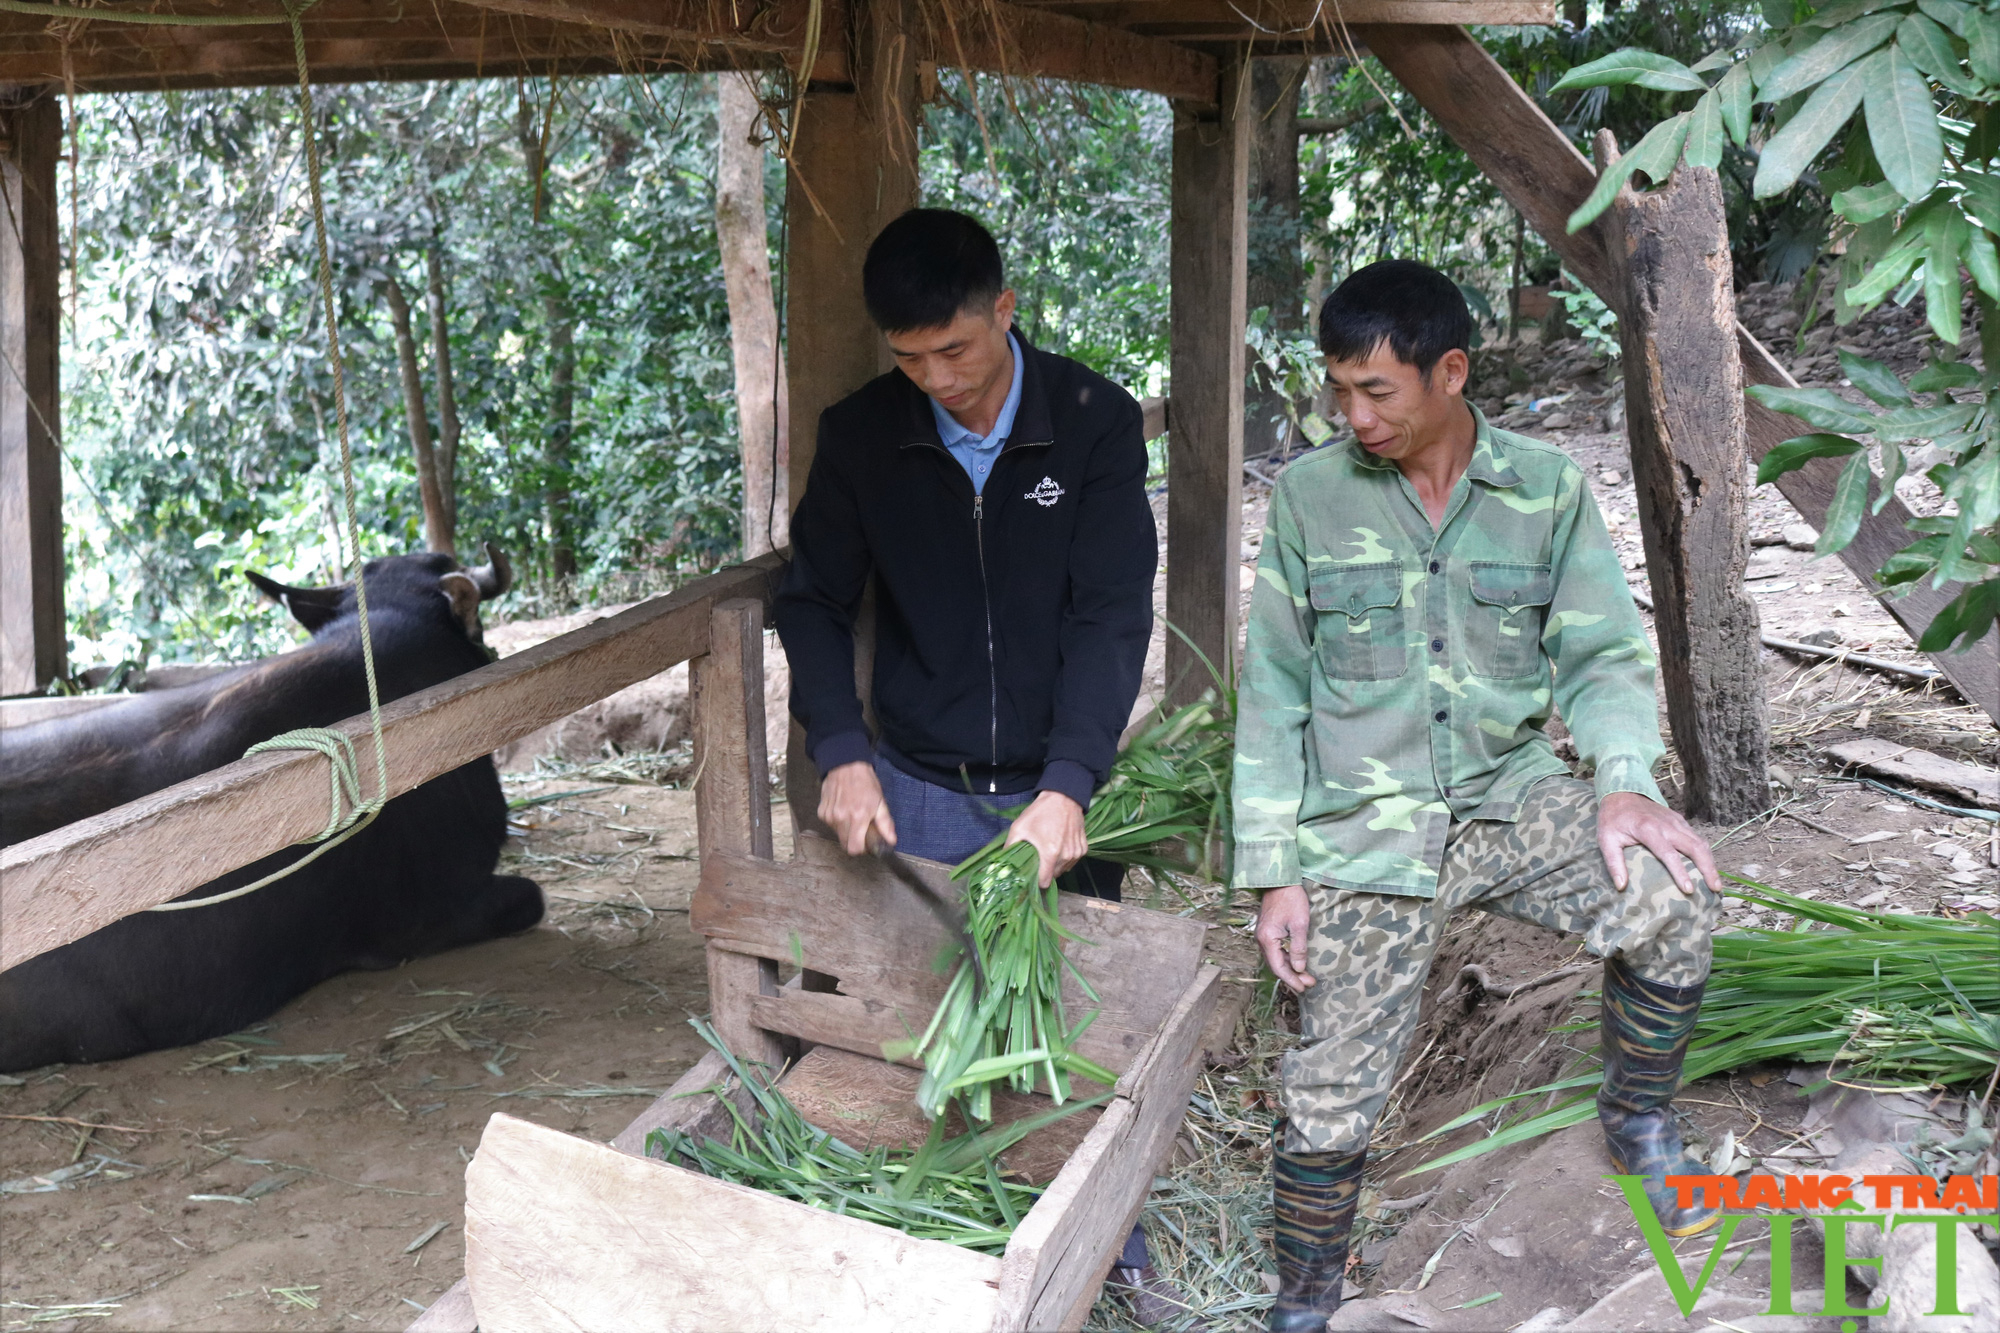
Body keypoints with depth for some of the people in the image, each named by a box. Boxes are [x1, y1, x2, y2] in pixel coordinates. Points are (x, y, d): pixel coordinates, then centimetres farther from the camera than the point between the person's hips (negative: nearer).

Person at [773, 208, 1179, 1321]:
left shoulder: (1097, 424, -10)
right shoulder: (862, 435, -4)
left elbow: (1114, 615, -16)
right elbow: (817, 602, 3)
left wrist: (1068, 785, -26)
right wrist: (840, 752, -11)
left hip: (1057, 790, -1)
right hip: (918, 790, 1)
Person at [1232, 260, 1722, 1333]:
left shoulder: (1545, 488, 1)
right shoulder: (1311, 496, -1)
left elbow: (1601, 654, 2)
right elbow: (1273, 692, 1)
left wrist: (1624, 781, -19)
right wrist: (1272, 870, -4)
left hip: (1511, 795, 1)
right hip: (1364, 825, -1)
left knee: (1670, 890, -25)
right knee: (1331, 1093, -5)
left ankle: (1639, 1118, 3)